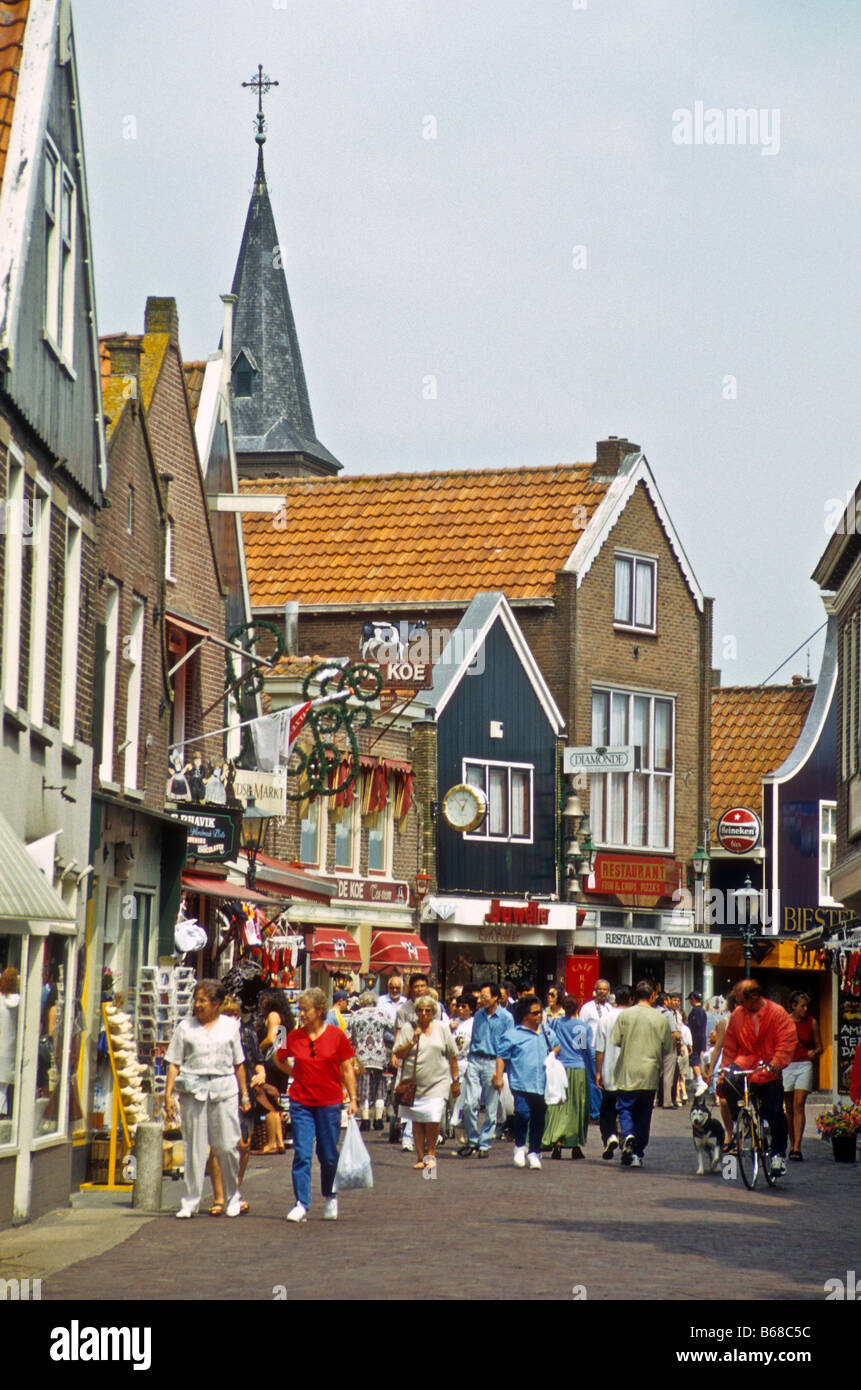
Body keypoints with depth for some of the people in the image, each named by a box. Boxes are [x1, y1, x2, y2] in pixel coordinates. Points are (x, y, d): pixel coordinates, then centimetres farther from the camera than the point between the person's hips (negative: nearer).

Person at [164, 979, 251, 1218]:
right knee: (194, 1148, 1)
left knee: (227, 1146, -1)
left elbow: (238, 1063, 15)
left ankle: (233, 1198, 14)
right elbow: (174, 1063, 6)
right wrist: (168, 1094, -3)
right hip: (193, 1089, 0)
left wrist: (244, 1094, 12)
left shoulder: (230, 1026, 10)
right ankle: (191, 1201, 7)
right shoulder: (185, 1027, 8)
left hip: (224, 1089, 0)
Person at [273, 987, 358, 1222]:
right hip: (301, 1103, 1)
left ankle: (330, 1198, 28)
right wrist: (295, 1073, 8)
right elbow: (279, 1059, 20)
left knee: (329, 1156, 8)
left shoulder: (336, 1036, -4)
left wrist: (353, 1099, -2)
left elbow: (347, 1070, 1)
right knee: (302, 1154, -5)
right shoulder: (294, 1037, 1)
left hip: (329, 1103, -1)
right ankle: (301, 1204, -4)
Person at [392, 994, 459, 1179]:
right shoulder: (408, 1028, 5)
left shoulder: (442, 1028, 7)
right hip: (414, 1082, 1)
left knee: (433, 1118, -12)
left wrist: (455, 1080, 11)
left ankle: (430, 1153, 7)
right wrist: (412, 1041, -13)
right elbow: (398, 1054, 1)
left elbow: (452, 1056, 12)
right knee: (417, 1120, 3)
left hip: (437, 1082, -1)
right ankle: (420, 1157, 12)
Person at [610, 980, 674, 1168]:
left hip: (627, 1073, -1)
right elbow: (667, 1050, 4)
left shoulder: (625, 1015, -4)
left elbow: (615, 1041, -3)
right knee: (644, 1114, 10)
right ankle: (638, 1154, 11)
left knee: (625, 1110, 5)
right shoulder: (661, 1019, -1)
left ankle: (628, 1137, -24)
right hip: (650, 1075, 1)